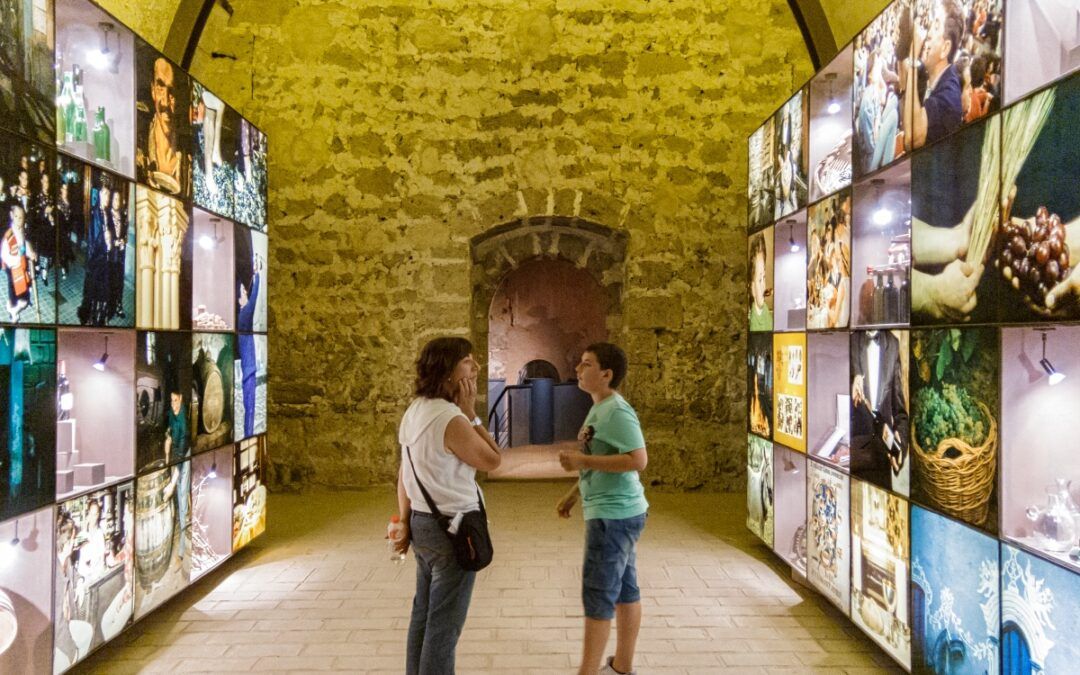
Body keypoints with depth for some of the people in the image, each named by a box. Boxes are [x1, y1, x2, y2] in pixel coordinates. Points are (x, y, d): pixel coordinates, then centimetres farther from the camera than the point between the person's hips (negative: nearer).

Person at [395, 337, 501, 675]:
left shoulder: (414, 411, 5)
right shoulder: (451, 418, -22)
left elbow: (404, 473, 10)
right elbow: (492, 460, -11)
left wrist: (405, 523, 16)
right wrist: (470, 413, -10)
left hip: (423, 522, 9)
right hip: (453, 527, -9)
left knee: (424, 614, 20)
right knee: (445, 623, 4)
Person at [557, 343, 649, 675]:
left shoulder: (616, 411, -19)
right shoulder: (600, 409, 13)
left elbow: (638, 460, -28)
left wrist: (582, 461, -25)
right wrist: (573, 495, 18)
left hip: (613, 514, -10)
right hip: (615, 512, 10)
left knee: (597, 595, -3)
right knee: (624, 590, 16)